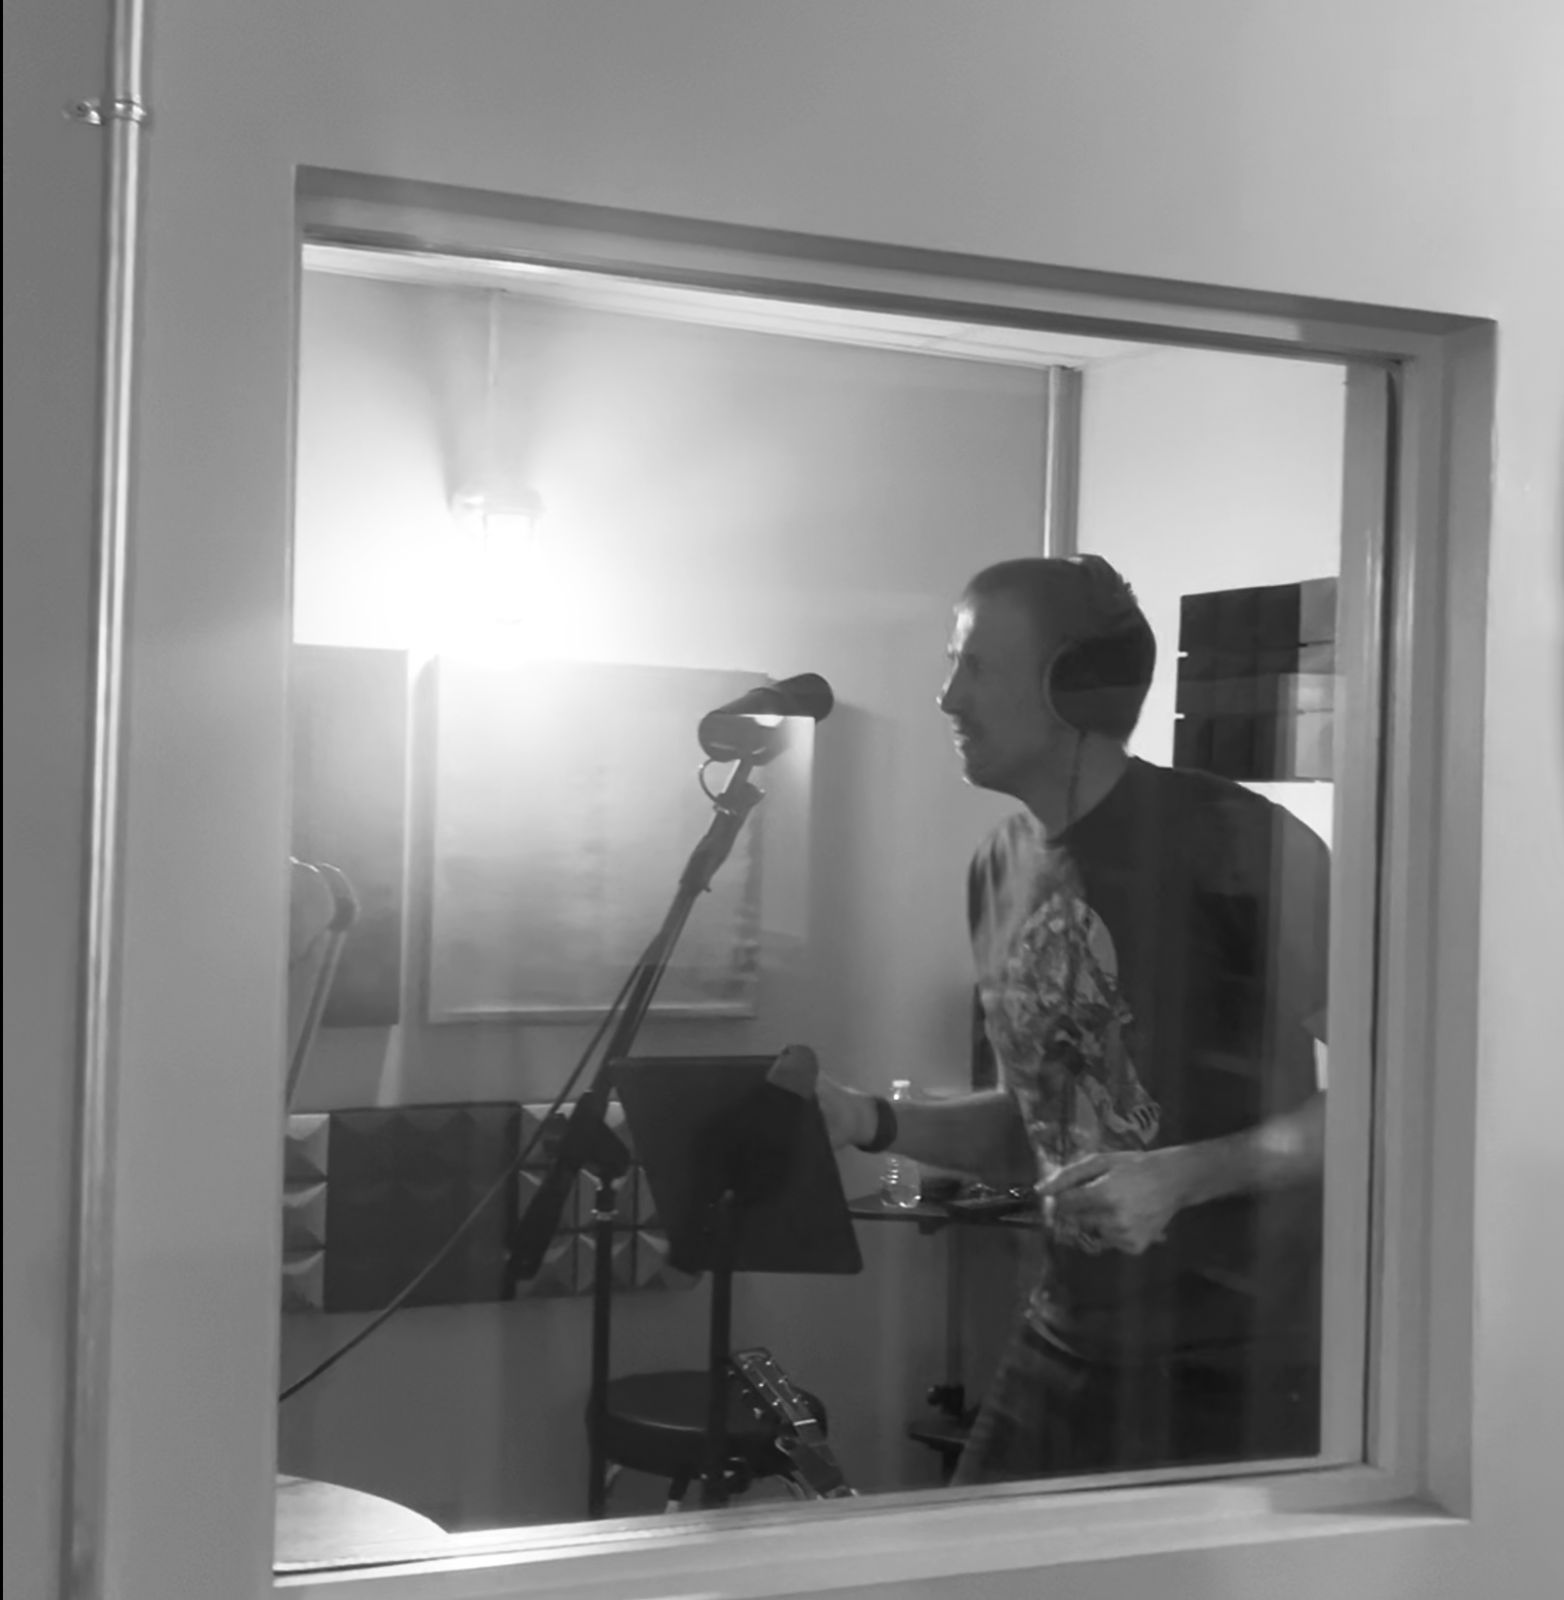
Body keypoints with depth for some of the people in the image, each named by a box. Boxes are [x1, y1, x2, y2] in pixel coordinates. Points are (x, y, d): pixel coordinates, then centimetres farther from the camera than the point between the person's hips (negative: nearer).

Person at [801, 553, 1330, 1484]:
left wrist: (1184, 1176, -23)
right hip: (1068, 1345, 6)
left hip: (1251, 1358, -6)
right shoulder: (999, 872, 6)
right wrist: (870, 1120, 1)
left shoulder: (1246, 845, -16)